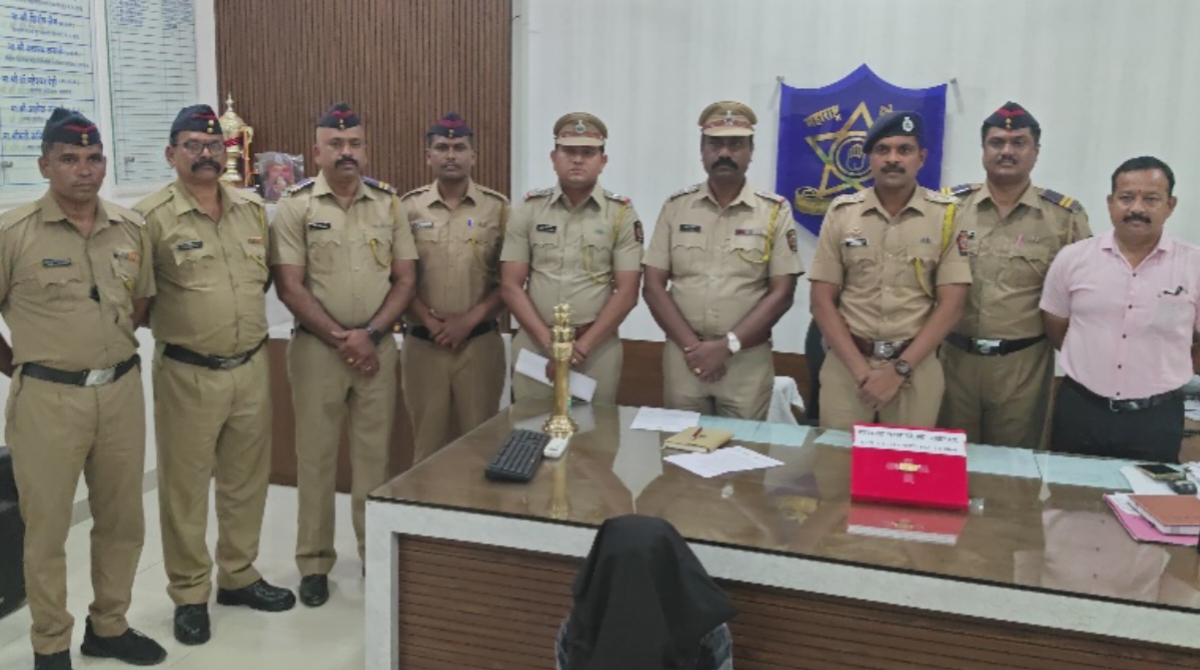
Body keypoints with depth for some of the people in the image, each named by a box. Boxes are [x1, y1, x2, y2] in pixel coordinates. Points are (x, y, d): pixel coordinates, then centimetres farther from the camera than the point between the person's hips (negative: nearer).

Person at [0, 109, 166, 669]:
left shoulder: (132, 228, 4)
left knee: (122, 519, 13)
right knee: (47, 526, 7)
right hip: (48, 397, -4)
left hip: (122, 391, 4)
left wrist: (105, 350, 10)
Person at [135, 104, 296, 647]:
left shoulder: (252, 210, 7)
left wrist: (248, 321, 12)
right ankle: (189, 594, 21)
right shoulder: (151, 216, -10)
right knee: (185, 485, 7)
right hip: (187, 375, -5)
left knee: (246, 479, 15)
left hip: (252, 369, 5)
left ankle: (238, 576, 32)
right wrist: (175, 322, -4)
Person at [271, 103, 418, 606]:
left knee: (375, 454, 9)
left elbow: (405, 279, 3)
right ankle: (314, 562, 18)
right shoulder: (296, 205, -3)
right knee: (315, 457, 6)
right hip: (316, 347, -2)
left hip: (377, 346, 2)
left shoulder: (388, 203, 5)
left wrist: (370, 334, -9)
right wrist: (340, 338, -12)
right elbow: (289, 286, -8)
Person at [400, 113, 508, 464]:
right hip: (422, 342, 1)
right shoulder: (408, 207, 4)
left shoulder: (498, 208, 1)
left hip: (479, 341, -1)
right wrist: (429, 321, -9)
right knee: (428, 441, 10)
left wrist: (469, 319, -10)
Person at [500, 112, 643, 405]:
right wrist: (549, 342, -9)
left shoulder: (622, 213, 0)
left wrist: (582, 346, -11)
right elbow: (511, 286, 1)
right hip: (534, 345, 1)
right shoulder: (529, 209, 4)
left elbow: (626, 292, -4)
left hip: (597, 348, -1)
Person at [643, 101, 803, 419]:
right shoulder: (676, 206, 4)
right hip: (683, 354, 2)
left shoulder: (775, 211, -1)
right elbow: (654, 286, 1)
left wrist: (727, 346, -13)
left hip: (747, 359, -1)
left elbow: (781, 293, -5)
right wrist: (691, 345, -10)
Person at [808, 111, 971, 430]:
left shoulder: (946, 215, -1)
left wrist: (900, 369, -12)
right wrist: (861, 369, -10)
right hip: (846, 364, 1)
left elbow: (951, 303, -4)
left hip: (916, 367, -1)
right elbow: (822, 300, 0)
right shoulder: (841, 212, 2)